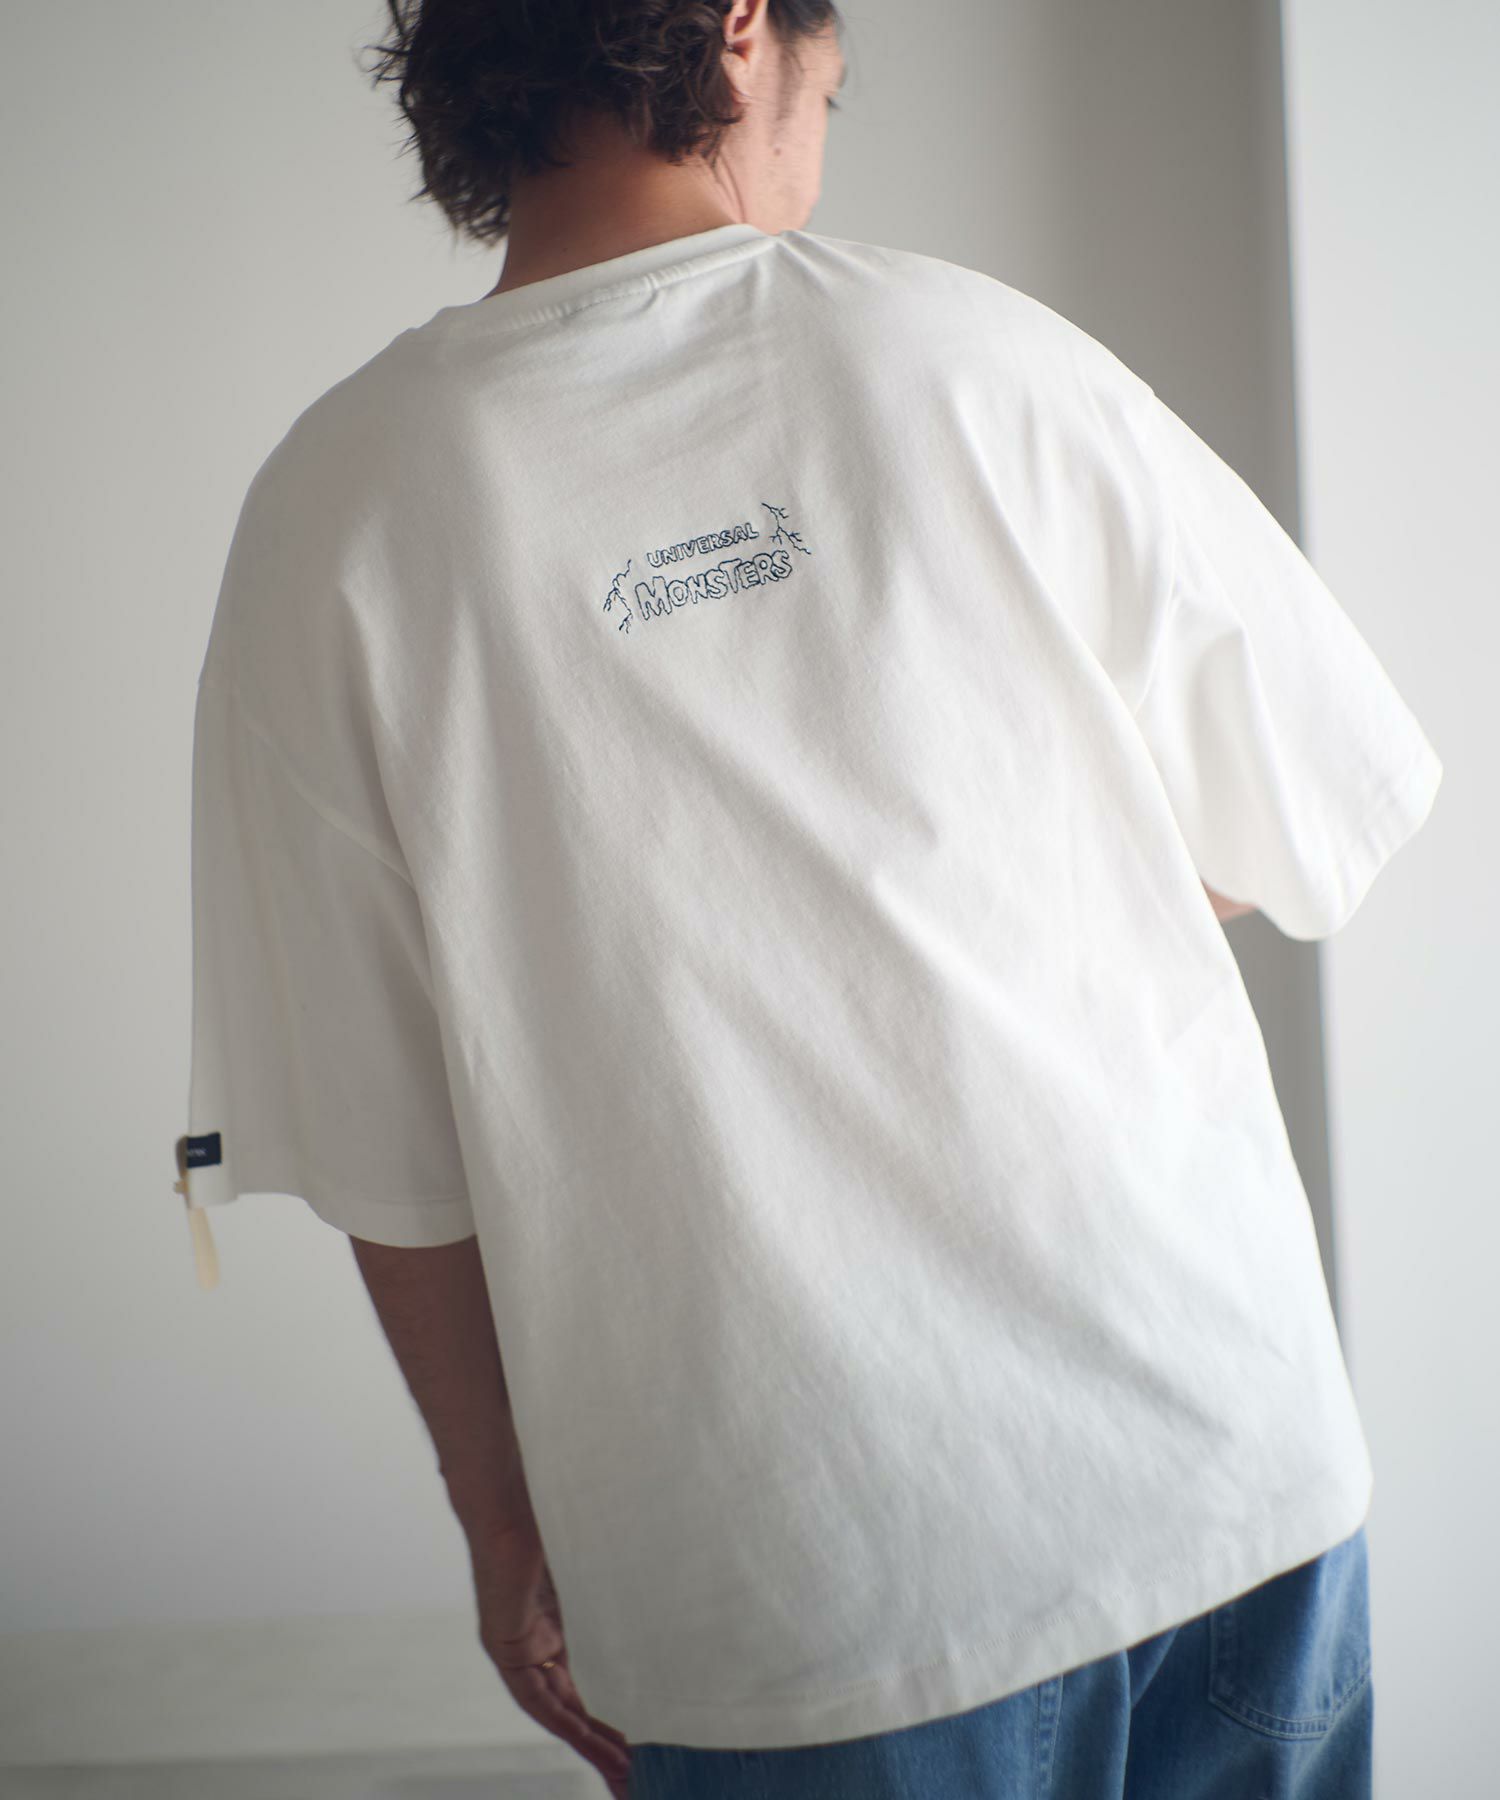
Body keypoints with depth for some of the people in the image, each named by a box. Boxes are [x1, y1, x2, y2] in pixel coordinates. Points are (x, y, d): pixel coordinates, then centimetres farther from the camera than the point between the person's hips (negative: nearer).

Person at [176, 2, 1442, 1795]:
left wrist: (503, 1514, 10)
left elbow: (380, 1150, -3)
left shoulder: (330, 512, -5)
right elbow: (1320, 826, 4)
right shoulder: (968, 351, -5)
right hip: (1220, 1466, 1)